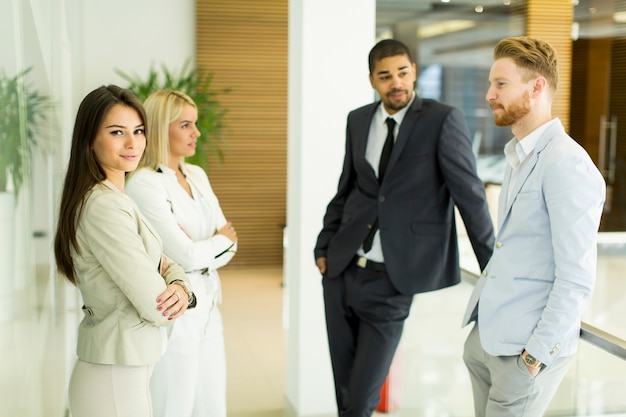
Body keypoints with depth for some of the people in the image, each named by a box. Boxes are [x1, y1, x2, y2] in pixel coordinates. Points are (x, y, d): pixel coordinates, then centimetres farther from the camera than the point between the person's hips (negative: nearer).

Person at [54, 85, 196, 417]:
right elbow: (155, 308, -23)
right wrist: (167, 301, -1)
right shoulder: (104, 206, -21)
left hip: (129, 370, 9)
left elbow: (165, 264, 9)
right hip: (116, 376, -9)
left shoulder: (118, 199, 10)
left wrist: (182, 289, -12)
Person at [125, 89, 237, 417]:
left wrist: (201, 250, -13)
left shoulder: (197, 175, 10)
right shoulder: (143, 183, -14)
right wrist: (221, 240, 1)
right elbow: (185, 255, -17)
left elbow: (229, 243, 7)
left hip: (207, 310, 7)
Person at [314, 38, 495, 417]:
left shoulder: (443, 120, -9)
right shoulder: (358, 120, 7)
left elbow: (470, 195, -9)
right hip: (342, 269, 5)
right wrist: (324, 246, 12)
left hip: (392, 277, -5)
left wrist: (492, 268, -7)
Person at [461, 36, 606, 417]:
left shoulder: (567, 164, -17)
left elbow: (576, 281, -19)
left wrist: (536, 356, -16)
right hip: (485, 336, 8)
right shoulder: (518, 156, 11)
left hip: (525, 349, -8)